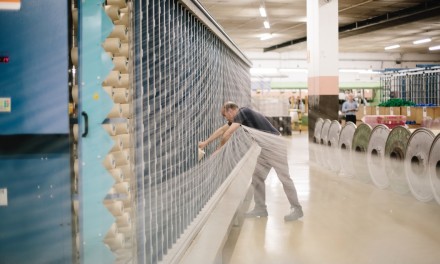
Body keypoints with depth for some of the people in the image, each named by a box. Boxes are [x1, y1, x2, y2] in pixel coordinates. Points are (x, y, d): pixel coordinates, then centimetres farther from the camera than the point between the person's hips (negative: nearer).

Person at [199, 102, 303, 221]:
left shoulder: (242, 112, -12)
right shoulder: (241, 116, 14)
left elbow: (227, 134, -17)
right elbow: (222, 130, 23)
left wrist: (219, 149, -3)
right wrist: (206, 142, 26)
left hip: (274, 145, -9)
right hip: (265, 148, 10)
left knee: (284, 177, -6)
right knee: (257, 177, 8)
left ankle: (297, 209, 0)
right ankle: (260, 208, 15)